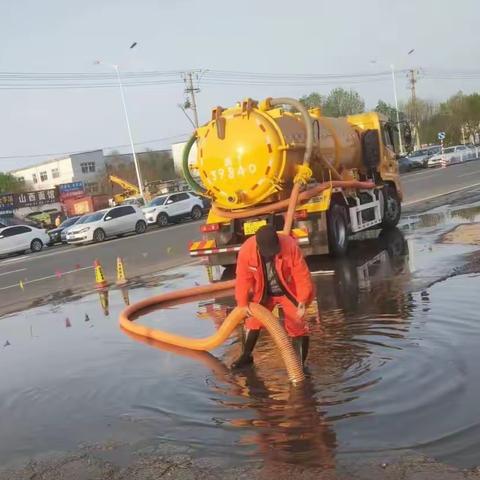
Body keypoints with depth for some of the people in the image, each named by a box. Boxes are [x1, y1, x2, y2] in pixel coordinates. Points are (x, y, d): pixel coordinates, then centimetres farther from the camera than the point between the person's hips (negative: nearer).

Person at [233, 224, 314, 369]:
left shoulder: (290, 245, -32)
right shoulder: (246, 250, -26)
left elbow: (302, 275, -25)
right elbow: (243, 279, -14)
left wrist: (303, 299, -29)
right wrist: (243, 303, -16)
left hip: (288, 292, -2)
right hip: (264, 293, 2)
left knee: (297, 327, -4)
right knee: (252, 322, 6)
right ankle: (245, 356, 27)